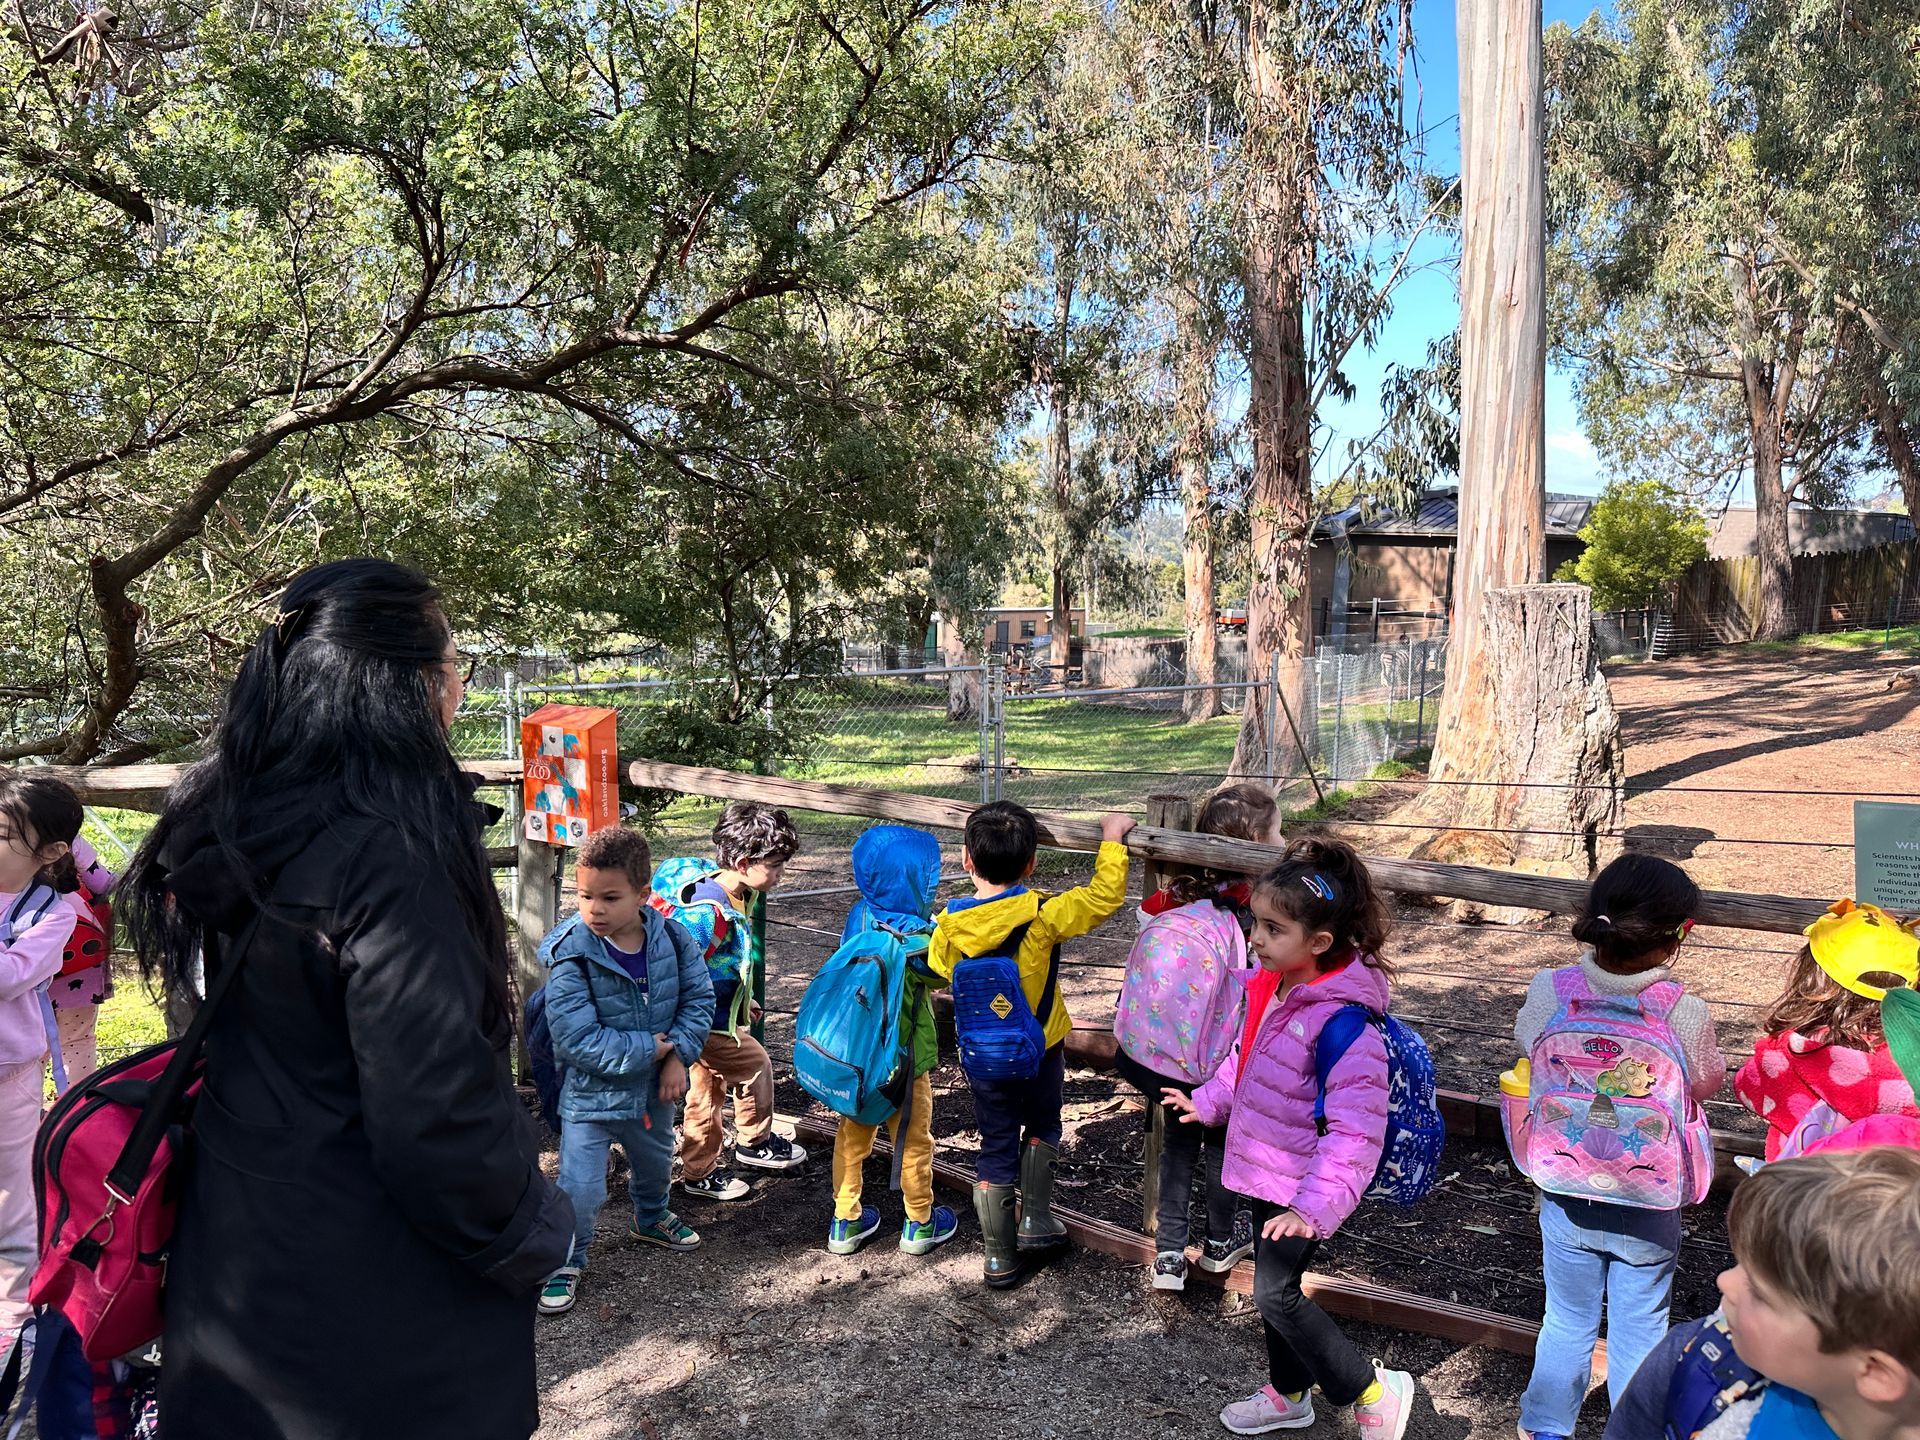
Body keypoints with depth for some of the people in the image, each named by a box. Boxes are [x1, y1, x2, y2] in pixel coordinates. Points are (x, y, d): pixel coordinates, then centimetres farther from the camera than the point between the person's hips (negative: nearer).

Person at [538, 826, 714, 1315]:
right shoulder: (571, 956, -27)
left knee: (655, 1162, 28)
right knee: (580, 1188, -1)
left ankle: (651, 1220, 57)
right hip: (591, 1092, -5)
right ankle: (566, 1261, 27)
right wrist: (648, 1049, -26)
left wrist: (678, 1056, -16)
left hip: (654, 1087, 5)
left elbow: (699, 997, -5)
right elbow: (578, 1040, -30)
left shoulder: (671, 938, -15)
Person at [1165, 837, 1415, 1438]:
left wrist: (1316, 1205, -34)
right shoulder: (1272, 987, -4)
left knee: (1276, 1294, -1)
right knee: (1274, 1286, 21)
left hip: (1302, 1185, -8)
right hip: (1266, 1169, 8)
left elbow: (1356, 1129, -31)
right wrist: (1208, 1101, 16)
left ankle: (1374, 1390, 18)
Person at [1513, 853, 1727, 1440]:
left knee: (1567, 1321, 23)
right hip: (1648, 1210, -2)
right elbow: (1707, 1080, -3)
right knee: (1639, 1331, 19)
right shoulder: (1684, 1013, -22)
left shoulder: (1550, 991, -18)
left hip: (1565, 1197, 2)